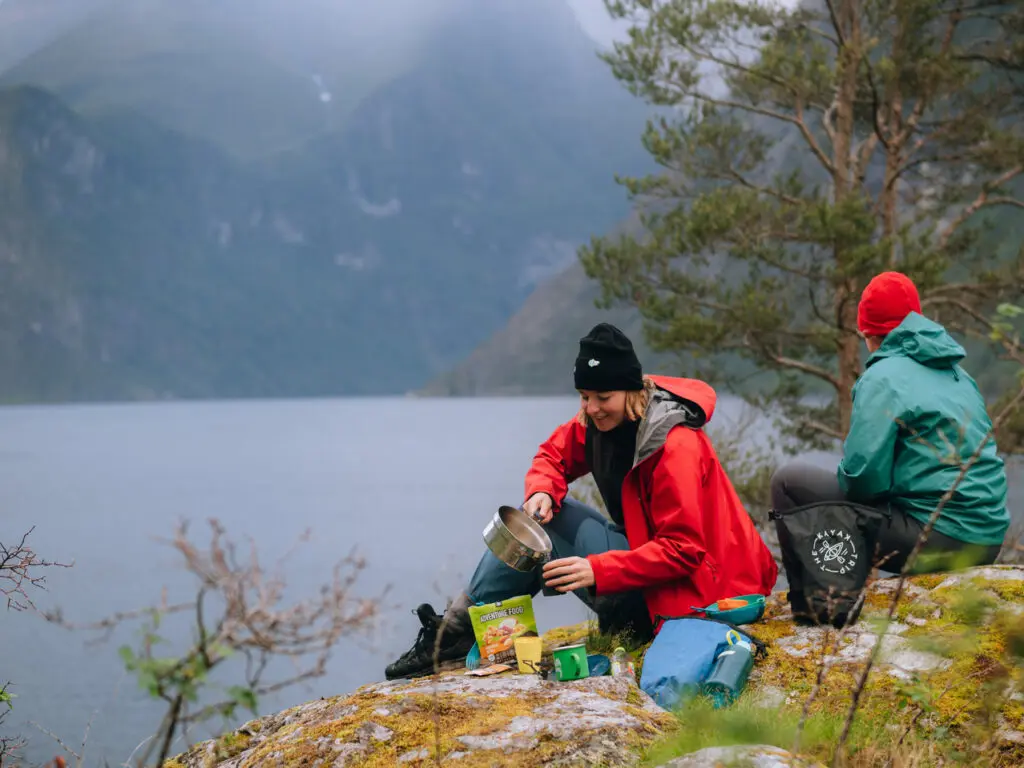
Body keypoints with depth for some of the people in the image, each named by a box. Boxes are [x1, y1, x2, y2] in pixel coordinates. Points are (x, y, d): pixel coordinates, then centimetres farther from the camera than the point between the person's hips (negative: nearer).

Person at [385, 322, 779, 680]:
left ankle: (458, 631, -7)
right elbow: (553, 454, 12)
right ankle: (458, 626, -2)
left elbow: (683, 550, -27)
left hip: (680, 587, -9)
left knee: (545, 530, -16)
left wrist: (598, 571, -34)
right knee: (541, 514, 2)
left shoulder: (676, 448, -24)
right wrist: (542, 492, -13)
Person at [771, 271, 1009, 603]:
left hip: (936, 538, -9)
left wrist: (843, 471, 5)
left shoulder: (884, 377, -10)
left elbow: (863, 474, -18)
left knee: (789, 481, -1)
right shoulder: (958, 373, 15)